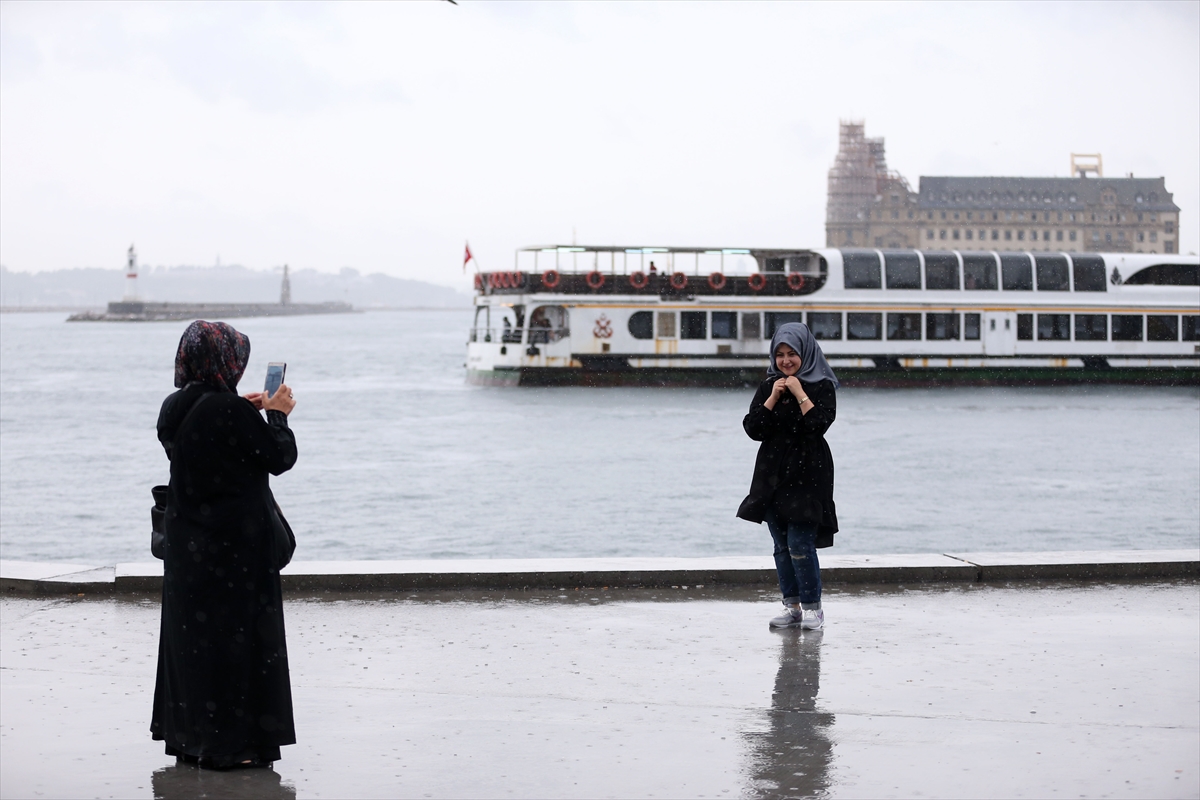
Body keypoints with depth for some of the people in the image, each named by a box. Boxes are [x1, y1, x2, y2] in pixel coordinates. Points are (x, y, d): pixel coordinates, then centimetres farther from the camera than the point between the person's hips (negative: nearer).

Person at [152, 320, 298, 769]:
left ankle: (190, 738, 20)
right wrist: (277, 415, 3)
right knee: (236, 632, 0)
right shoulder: (228, 410, -20)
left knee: (191, 630, 14)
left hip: (188, 542, 8)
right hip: (237, 543, -8)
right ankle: (229, 743, 2)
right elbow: (280, 457, -12)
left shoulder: (174, 408, 2)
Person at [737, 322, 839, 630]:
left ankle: (812, 607, -1)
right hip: (773, 474, 5)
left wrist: (799, 393, -15)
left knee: (800, 544, -11)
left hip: (807, 474, -5)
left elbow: (819, 424, -17)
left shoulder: (822, 387, -3)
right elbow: (753, 428, 1)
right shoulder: (769, 387, 9)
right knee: (782, 546, 6)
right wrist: (773, 397, -8)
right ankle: (792, 607, 13)